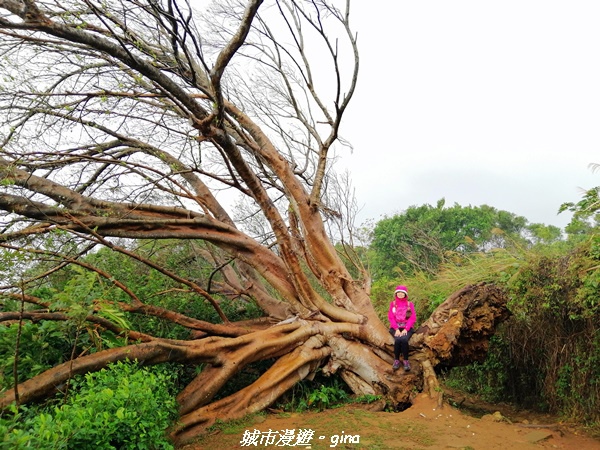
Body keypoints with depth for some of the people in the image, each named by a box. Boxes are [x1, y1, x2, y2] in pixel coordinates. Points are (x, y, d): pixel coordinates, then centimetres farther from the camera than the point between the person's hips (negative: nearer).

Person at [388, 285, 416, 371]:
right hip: (395, 327, 1)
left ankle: (406, 360, -17)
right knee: (398, 340, -31)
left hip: (407, 327, 0)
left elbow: (413, 318, 0)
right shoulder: (392, 304, 9)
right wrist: (397, 329, -14)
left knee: (404, 340, -32)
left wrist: (406, 329, -15)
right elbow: (391, 317, 1)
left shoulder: (410, 304, 7)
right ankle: (396, 360, -14)